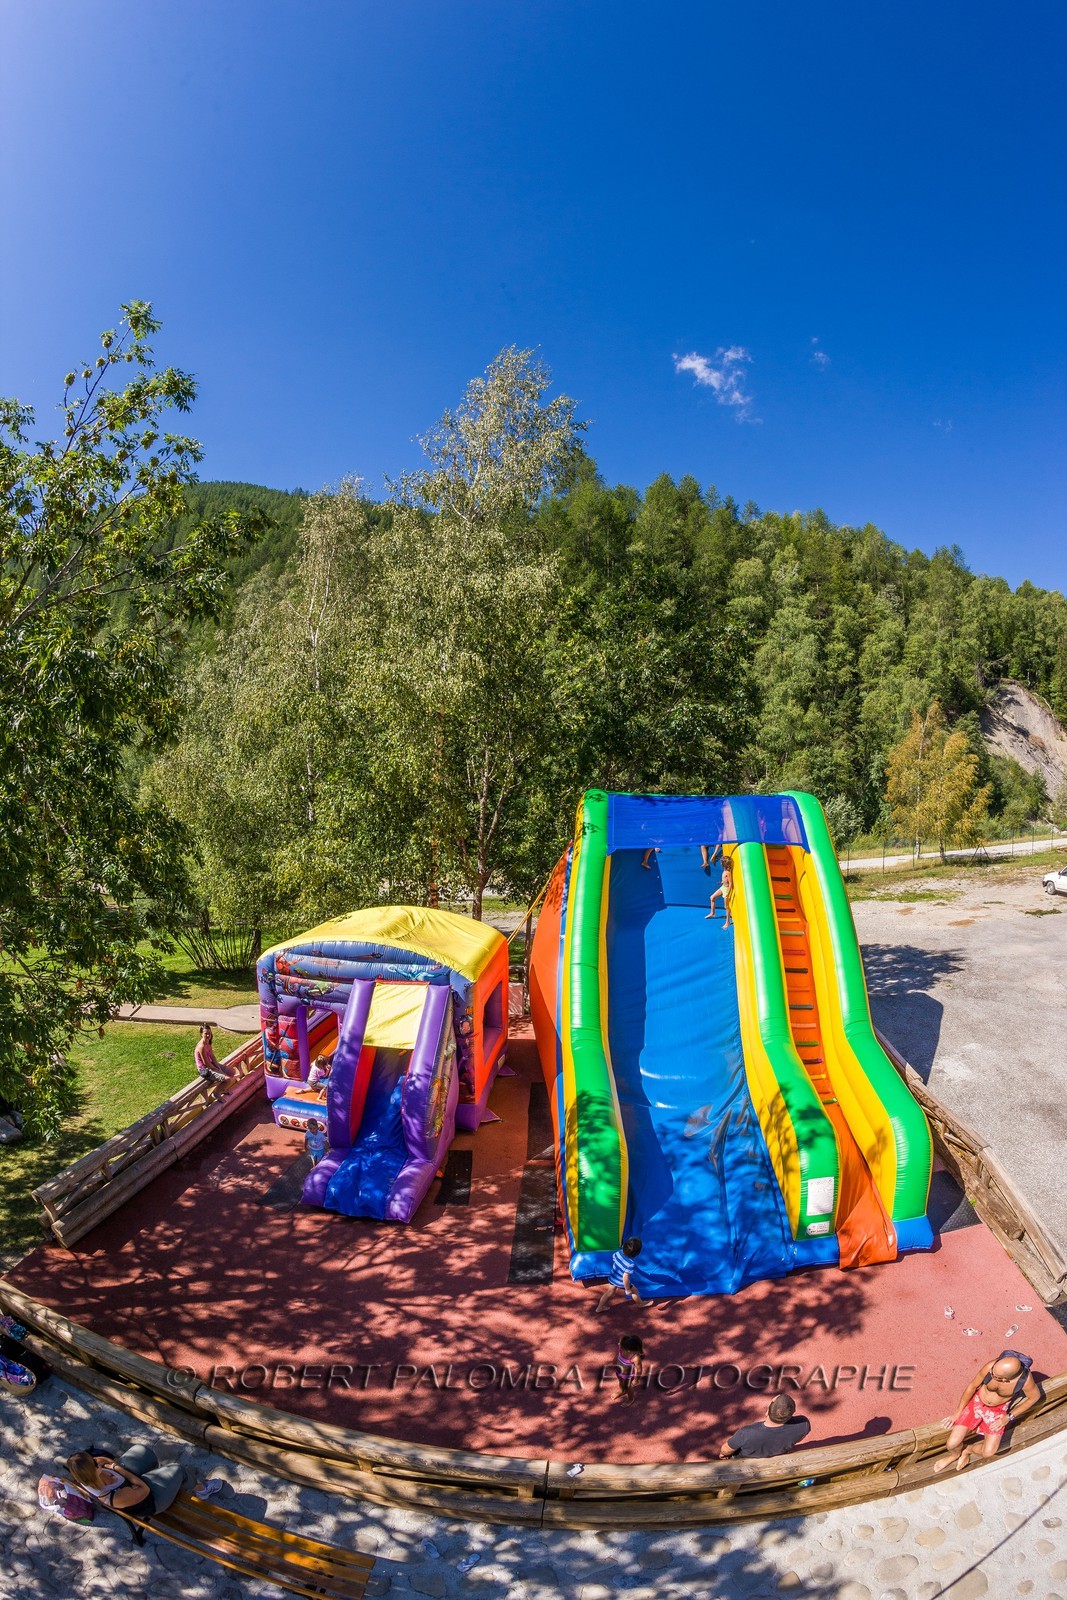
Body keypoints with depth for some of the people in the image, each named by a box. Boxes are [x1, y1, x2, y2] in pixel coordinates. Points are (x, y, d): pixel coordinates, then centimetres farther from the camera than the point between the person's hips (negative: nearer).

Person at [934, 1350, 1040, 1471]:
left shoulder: (1026, 1379, -34)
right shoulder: (990, 1367, -32)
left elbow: (1035, 1396, -9)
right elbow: (972, 1386, -14)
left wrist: (1009, 1417, -7)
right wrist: (958, 1412, -3)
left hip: (998, 1411, 0)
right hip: (977, 1401, 0)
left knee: (988, 1453, -16)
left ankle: (968, 1450, 19)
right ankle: (955, 1454, 26)